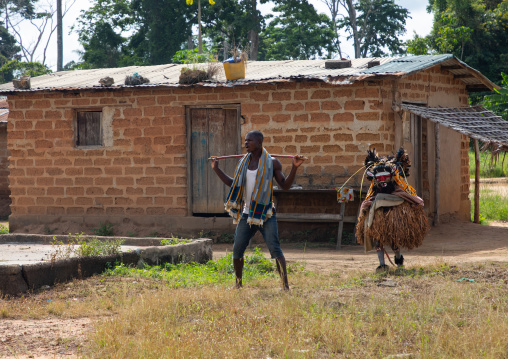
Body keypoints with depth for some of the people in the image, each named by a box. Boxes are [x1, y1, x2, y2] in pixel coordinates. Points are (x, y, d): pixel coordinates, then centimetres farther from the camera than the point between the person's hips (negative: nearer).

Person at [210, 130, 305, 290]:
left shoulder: (271, 163, -3)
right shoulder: (243, 163, 10)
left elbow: (285, 186, -4)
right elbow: (233, 184, 20)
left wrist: (294, 167, -17)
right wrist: (216, 169, 19)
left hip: (265, 215, -5)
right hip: (246, 214, 5)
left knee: (275, 249, -13)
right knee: (237, 250, 5)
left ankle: (285, 285, -11)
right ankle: (238, 283, 23)